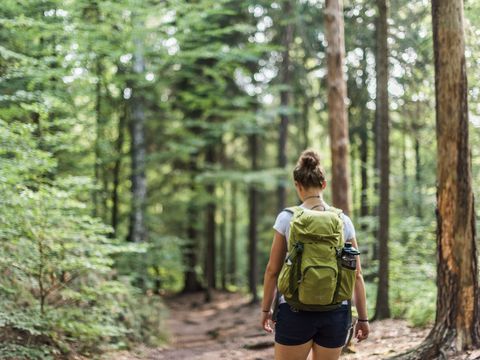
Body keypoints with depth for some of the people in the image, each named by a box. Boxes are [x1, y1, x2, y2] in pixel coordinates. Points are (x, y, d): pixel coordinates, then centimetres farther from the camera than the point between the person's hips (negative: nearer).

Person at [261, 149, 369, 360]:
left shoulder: (287, 218, -5)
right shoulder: (343, 221, 1)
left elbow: (273, 269, -1)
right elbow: (356, 274, 3)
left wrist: (266, 309, 11)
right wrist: (363, 317, 10)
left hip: (295, 311, -2)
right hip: (335, 313, 3)